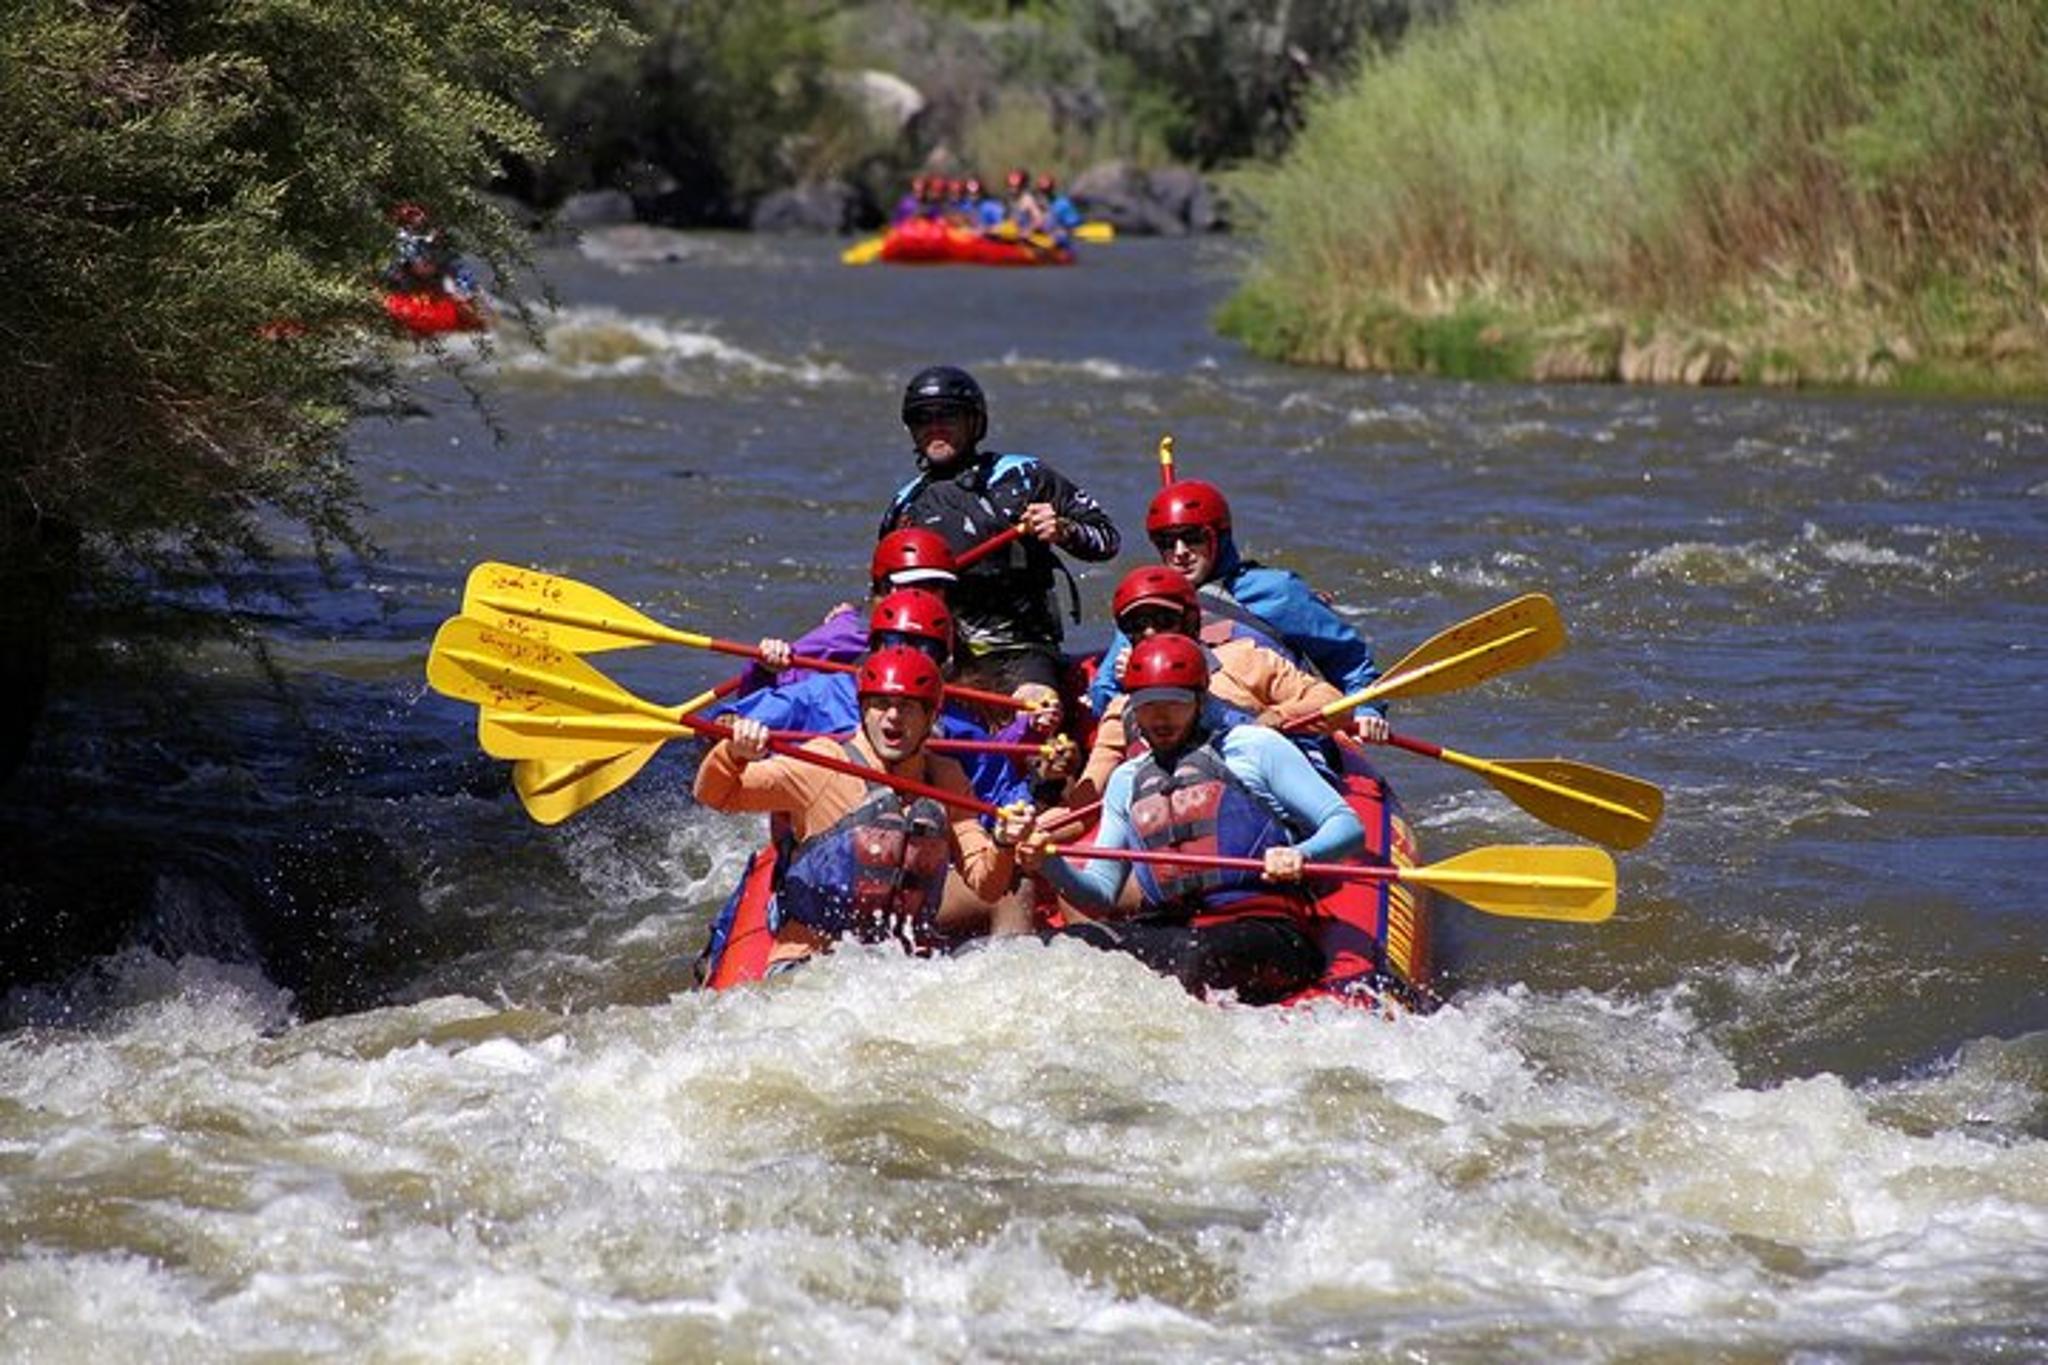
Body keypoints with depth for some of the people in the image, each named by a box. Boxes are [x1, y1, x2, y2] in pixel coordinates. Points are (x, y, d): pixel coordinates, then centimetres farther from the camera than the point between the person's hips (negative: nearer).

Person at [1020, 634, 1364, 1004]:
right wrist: (1049, 865, 1)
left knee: (1195, 957, -38)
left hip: (1263, 931, -4)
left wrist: (1301, 855, -19)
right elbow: (1100, 895, 22)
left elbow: (1347, 826, 4)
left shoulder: (1255, 748, 9)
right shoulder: (1126, 782, 24)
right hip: (1170, 928, 5)